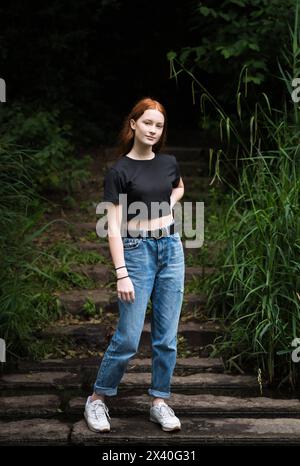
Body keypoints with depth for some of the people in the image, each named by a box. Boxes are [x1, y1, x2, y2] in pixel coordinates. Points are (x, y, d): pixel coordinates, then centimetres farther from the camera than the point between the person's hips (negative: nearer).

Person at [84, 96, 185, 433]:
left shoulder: (168, 163, 6)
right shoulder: (119, 171, -8)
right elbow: (113, 227, -11)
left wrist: (168, 206, 8)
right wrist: (122, 275, -17)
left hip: (171, 248, 5)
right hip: (137, 251, -5)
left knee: (167, 336, 6)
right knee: (128, 338, -5)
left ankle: (159, 402, 19)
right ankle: (97, 399, 14)